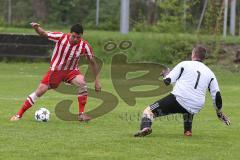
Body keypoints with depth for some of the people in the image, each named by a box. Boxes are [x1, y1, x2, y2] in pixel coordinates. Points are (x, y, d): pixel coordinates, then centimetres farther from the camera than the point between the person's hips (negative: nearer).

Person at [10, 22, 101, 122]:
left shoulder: (84, 46, -17)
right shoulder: (60, 37, -20)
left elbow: (92, 62, -4)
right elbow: (43, 34, -8)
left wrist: (97, 81, -3)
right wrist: (36, 28, -31)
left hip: (71, 71, 1)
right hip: (55, 70, -1)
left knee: (82, 83, -30)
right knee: (39, 91, -9)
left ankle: (81, 114, -19)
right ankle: (19, 115, 4)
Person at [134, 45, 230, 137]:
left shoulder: (184, 64, 9)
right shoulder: (210, 73, 18)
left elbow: (167, 81, 3)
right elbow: (217, 95, 16)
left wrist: (166, 74, 27)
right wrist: (219, 113, 30)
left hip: (178, 100, -4)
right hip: (195, 108, 4)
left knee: (148, 111, 1)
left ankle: (145, 127, -30)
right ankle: (188, 130, 27)